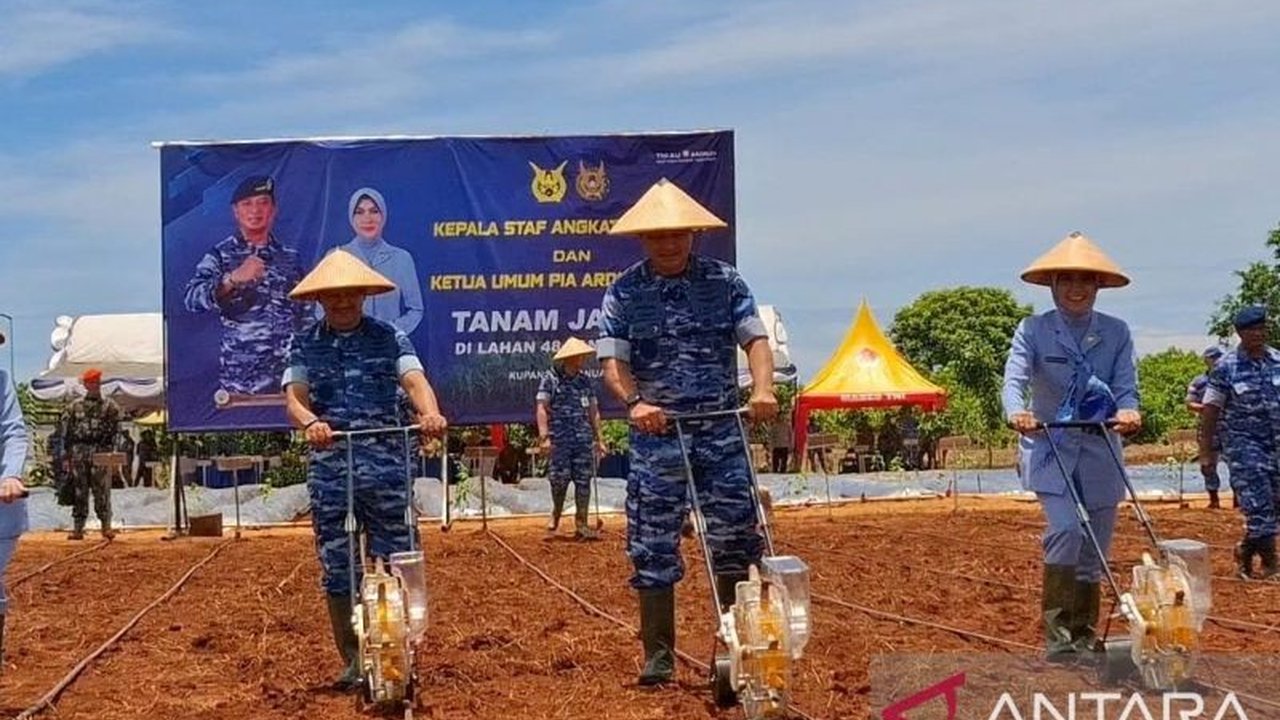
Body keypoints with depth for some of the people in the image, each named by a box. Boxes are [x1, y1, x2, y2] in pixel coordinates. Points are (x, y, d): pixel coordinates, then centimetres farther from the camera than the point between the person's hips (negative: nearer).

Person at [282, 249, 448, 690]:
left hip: (385, 466, -1)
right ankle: (354, 660, 16)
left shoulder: (388, 338, 4)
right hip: (328, 467, 1)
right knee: (336, 569, 5)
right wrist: (310, 422, -29)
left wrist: (429, 412, -34)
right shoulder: (305, 344, 7)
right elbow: (294, 397, -4)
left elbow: (414, 379, -11)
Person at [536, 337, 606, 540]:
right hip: (559, 439, -4)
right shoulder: (550, 379, -1)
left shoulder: (586, 382, 13)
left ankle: (581, 524, 3)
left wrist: (599, 439, 12)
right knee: (559, 480, -1)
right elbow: (542, 409, -6)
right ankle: (556, 513, 25)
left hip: (583, 439, 4)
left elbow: (593, 412, 16)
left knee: (584, 481, -1)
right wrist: (544, 436, -16)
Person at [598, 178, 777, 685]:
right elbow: (612, 360, -5)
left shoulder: (725, 281, 5)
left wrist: (763, 388, -19)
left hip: (721, 428, 1)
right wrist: (634, 402, -24)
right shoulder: (624, 293, 2)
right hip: (656, 433, -1)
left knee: (735, 536, 3)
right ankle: (658, 656, 9)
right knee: (653, 546, 0)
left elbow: (754, 338, -1)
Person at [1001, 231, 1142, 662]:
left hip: (1100, 449, 3)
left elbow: (1126, 387, -4)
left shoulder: (1117, 332, 3)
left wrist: (1127, 412, -27)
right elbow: (1014, 379, -16)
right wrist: (1017, 412, -37)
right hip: (1049, 446, -3)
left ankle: (1084, 638, 21)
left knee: (1095, 547, 7)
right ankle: (1057, 635, -11)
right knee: (1065, 529, -21)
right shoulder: (1033, 330, -4)